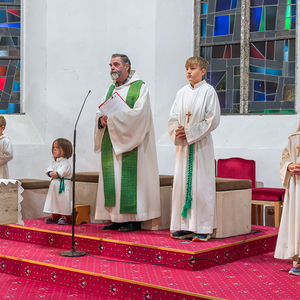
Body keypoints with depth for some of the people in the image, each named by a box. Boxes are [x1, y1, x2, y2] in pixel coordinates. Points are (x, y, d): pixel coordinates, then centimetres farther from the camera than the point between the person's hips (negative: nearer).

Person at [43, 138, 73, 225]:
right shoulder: (54, 162, 15)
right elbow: (49, 170, 6)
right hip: (54, 185, 8)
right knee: (54, 200, 13)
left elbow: (61, 172, -23)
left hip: (63, 185, -8)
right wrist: (51, 173, -14)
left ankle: (65, 217, 5)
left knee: (63, 201, -4)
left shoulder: (65, 163, -12)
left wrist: (56, 174, -12)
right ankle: (54, 216, 23)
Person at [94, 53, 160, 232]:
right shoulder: (111, 89, 19)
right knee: (112, 178, 4)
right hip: (111, 142, 7)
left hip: (129, 141, -7)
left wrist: (113, 117, -18)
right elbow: (101, 111, 14)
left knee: (129, 178, -9)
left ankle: (134, 219, -5)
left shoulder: (140, 87, -2)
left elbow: (138, 113, -15)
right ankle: (116, 218, 9)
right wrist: (101, 120, -9)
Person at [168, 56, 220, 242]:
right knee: (181, 183, 4)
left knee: (200, 184, -4)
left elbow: (213, 120, -10)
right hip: (183, 145, 5)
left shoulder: (208, 91, -4)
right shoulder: (182, 92, 11)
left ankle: (202, 228, 3)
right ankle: (184, 226, 12)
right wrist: (177, 132, -8)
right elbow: (173, 117, 12)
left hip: (201, 144, -5)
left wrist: (190, 132, -13)